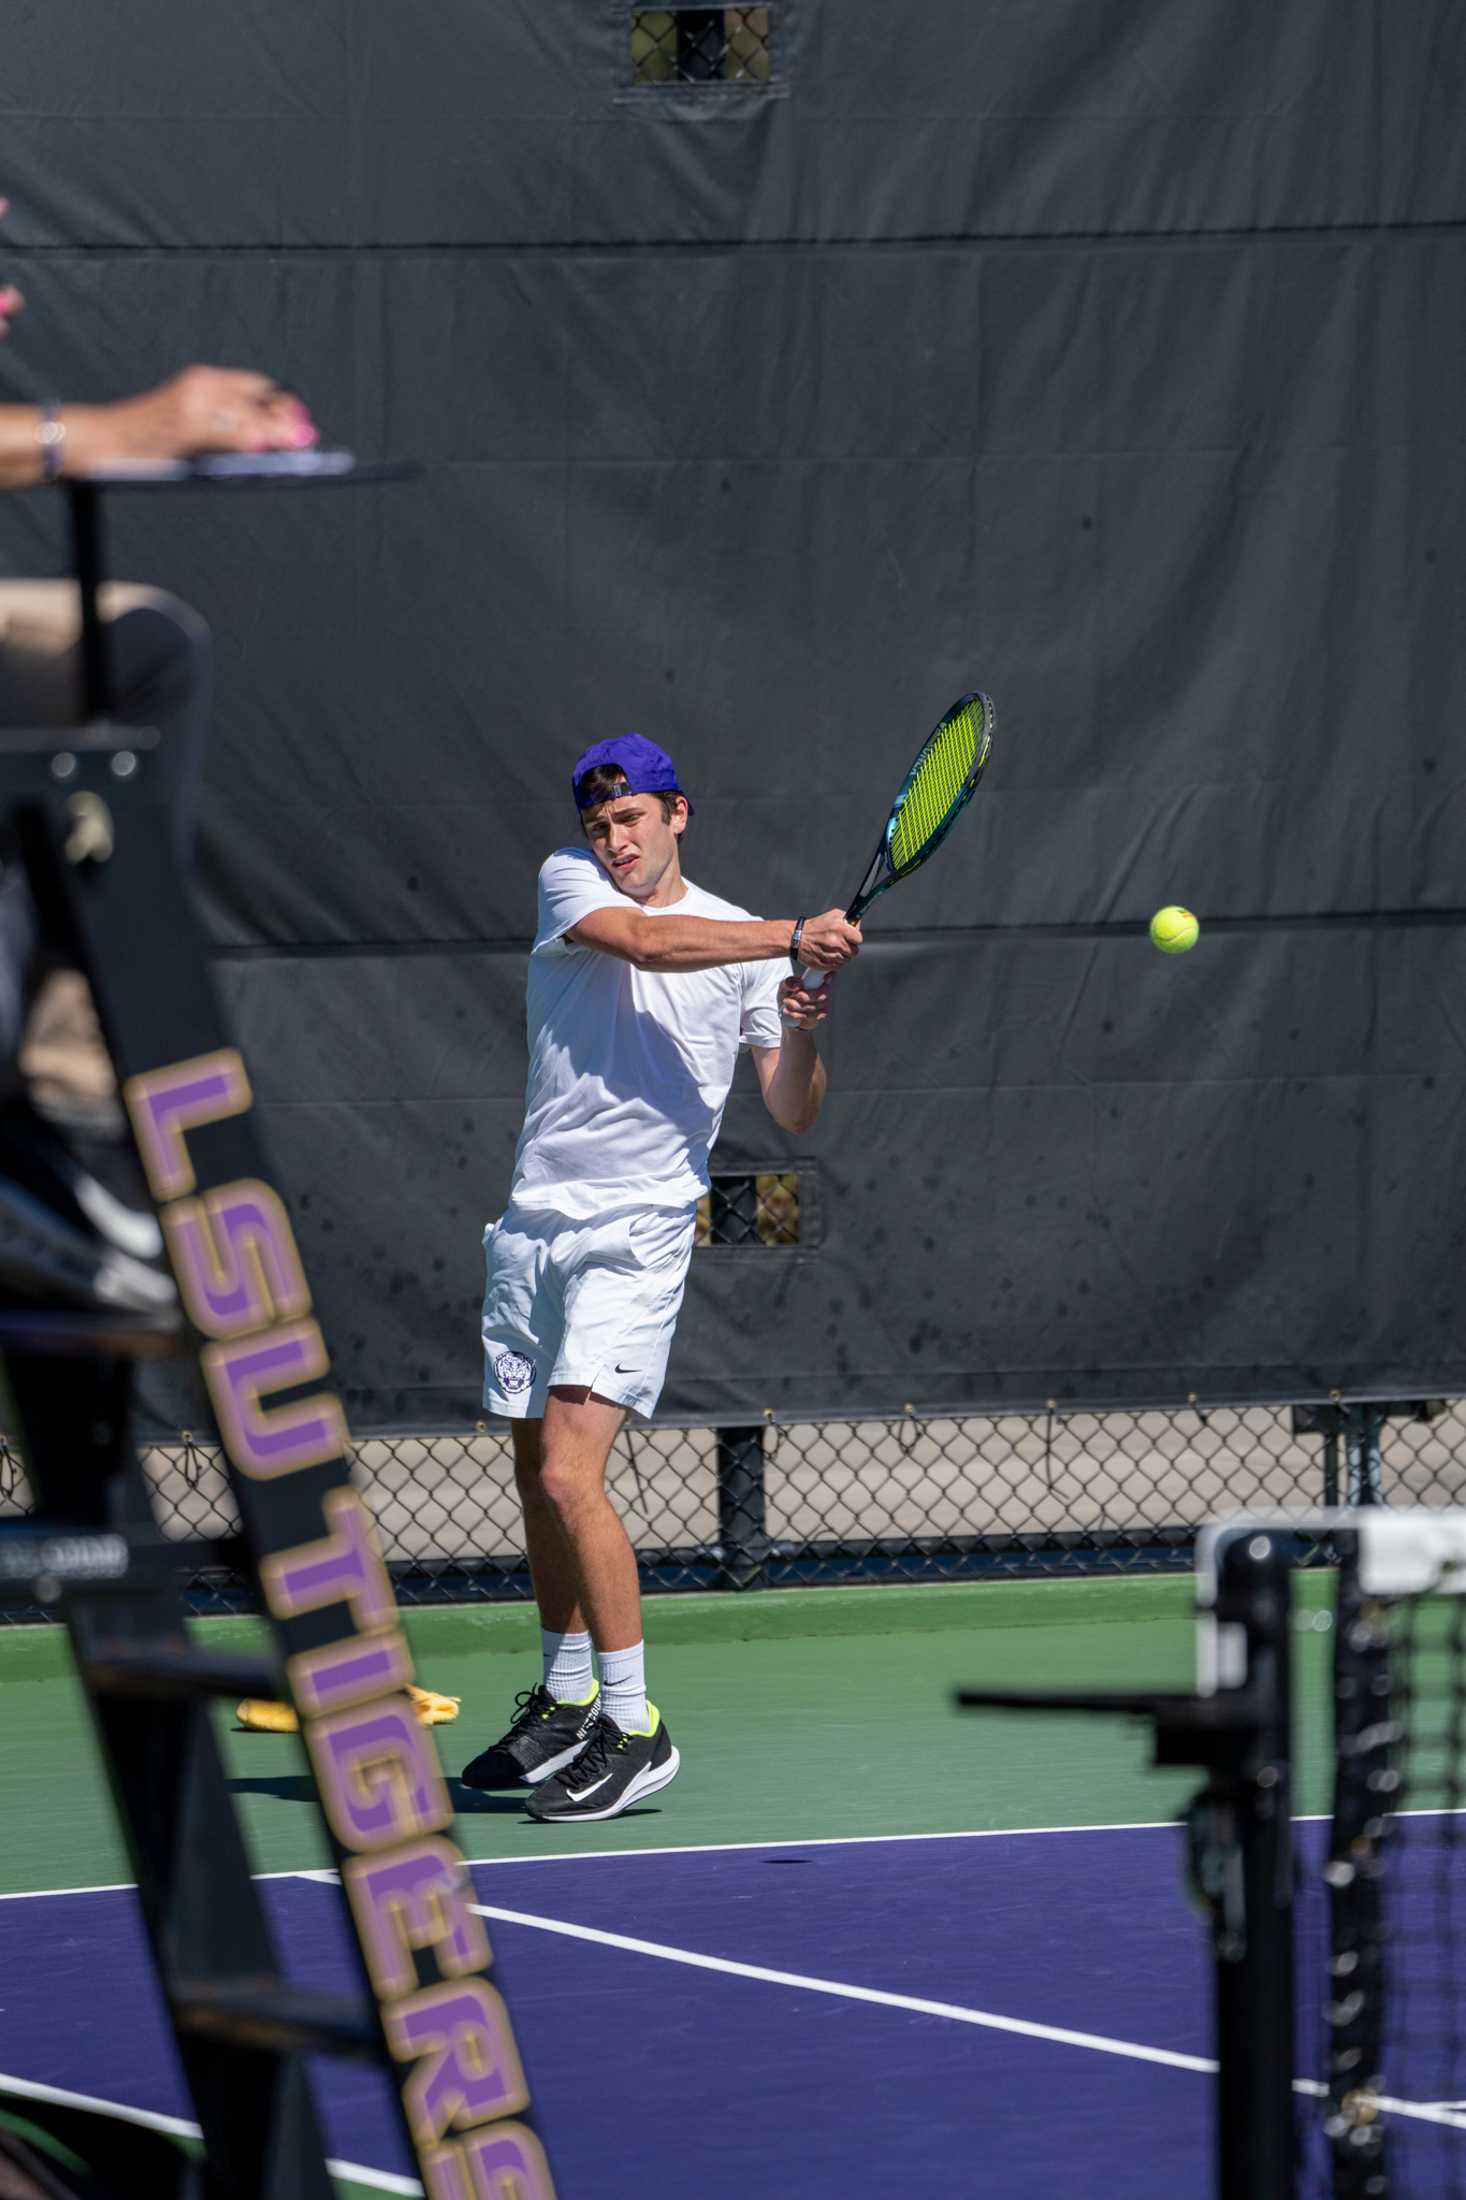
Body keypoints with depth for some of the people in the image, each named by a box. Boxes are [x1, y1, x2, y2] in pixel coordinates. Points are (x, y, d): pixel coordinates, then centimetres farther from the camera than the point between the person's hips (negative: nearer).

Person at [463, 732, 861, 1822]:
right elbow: (643, 940, -19)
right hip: (535, 1222, 4)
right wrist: (793, 940, -28)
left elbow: (793, 1113, 1)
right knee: (538, 1474, 12)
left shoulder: (746, 941, 2)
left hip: (637, 1234, -4)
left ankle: (634, 1727, -12)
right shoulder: (569, 884, 4)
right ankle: (564, 1703, 30)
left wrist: (805, 1025, -19)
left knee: (570, 1475, -17)